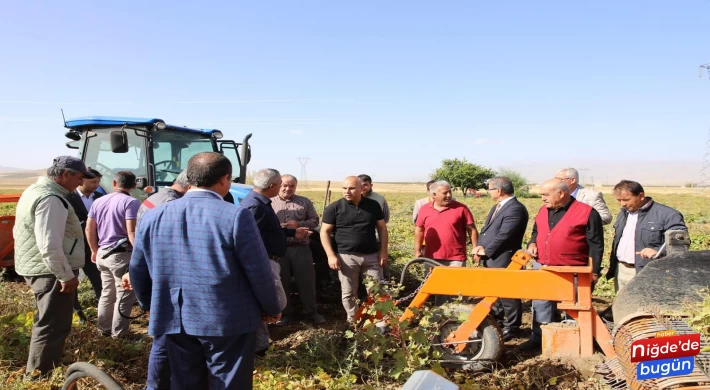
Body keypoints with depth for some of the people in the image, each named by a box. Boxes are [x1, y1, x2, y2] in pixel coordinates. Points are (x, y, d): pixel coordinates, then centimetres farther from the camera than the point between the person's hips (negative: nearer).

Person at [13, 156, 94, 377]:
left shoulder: (35, 190, 13)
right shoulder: (51, 199, -22)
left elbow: (20, 231, 21)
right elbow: (50, 245, -27)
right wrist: (66, 275, -20)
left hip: (35, 268, 11)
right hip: (51, 271, -11)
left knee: (47, 321, 25)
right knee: (53, 325, -1)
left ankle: (45, 366, 40)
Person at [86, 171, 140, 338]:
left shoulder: (98, 202, 11)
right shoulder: (131, 202, -12)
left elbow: (89, 229, 13)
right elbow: (131, 232, -20)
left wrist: (95, 250, 23)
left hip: (103, 253, 7)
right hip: (122, 254, -7)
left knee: (107, 292, 18)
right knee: (125, 294, 3)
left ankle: (104, 328, 25)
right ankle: (119, 332, 7)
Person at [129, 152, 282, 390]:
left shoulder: (154, 216, 0)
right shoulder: (235, 216, -15)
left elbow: (138, 270, 8)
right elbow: (258, 271, -11)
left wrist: (150, 305, 25)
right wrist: (271, 308, 5)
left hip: (175, 321, 5)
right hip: (227, 321, -4)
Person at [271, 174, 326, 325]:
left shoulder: (305, 202, 8)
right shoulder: (270, 202, 4)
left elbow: (315, 221, 6)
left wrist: (298, 224, -11)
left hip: (301, 248, 1)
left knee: (306, 280, 6)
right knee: (282, 281, 9)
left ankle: (311, 311, 20)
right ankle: (285, 312, 23)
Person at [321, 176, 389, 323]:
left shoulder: (373, 205, 3)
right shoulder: (334, 208, -5)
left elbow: (382, 228, 9)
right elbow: (325, 232, -3)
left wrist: (383, 251, 2)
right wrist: (331, 255, -11)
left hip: (371, 255, 2)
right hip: (347, 257, -2)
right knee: (348, 293, 7)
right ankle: (353, 321, 22)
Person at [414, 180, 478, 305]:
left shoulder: (461, 208, -5)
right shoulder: (424, 209, 3)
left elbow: (472, 229, -1)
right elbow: (419, 230, 11)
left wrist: (475, 249, -6)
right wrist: (417, 251, 7)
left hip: (456, 258, -3)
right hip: (432, 259, 3)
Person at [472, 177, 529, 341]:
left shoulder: (515, 209, -19)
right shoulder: (497, 207, 15)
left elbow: (504, 235, -24)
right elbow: (486, 229, 14)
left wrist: (486, 251, -14)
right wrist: (480, 246, -4)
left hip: (504, 261, -10)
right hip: (491, 259, 10)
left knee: (508, 295, 3)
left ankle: (511, 328, 17)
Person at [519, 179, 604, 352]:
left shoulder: (586, 212, -10)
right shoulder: (543, 211, 9)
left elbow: (595, 245, -8)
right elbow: (536, 232, 25)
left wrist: (594, 271, -9)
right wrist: (532, 244, 3)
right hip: (542, 268, 6)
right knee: (540, 304, 12)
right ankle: (539, 337, 23)